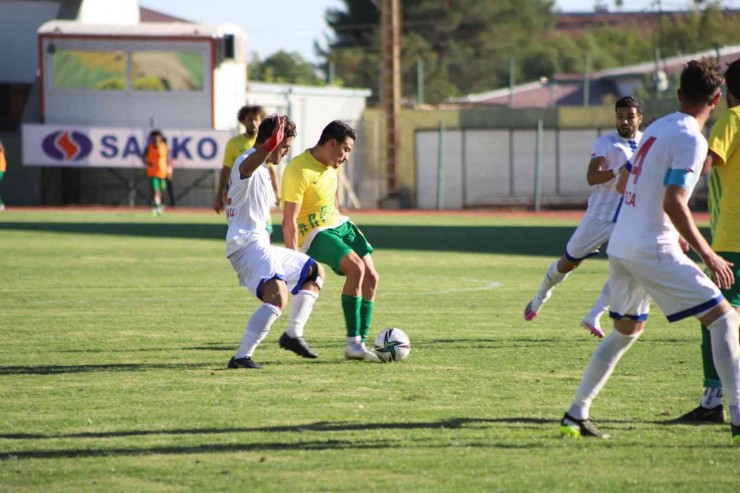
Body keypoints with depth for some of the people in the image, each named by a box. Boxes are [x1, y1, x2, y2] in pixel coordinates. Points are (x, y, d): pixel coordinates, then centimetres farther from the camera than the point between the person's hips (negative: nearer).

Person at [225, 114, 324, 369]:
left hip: (261, 245, 11)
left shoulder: (261, 169, 21)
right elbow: (247, 166, -42)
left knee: (314, 272, 25)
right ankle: (242, 357, -35)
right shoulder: (248, 163, -13)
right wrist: (269, 147, -62)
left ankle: (293, 334, 26)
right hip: (247, 245, -11)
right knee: (278, 296, -32)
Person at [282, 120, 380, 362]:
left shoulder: (332, 165, 7)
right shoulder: (299, 171, -22)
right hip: (315, 233, -9)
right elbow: (289, 219, -24)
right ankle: (353, 343, -22)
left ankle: (361, 343, 4)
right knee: (356, 267, -27)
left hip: (339, 224, 9)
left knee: (371, 277, -2)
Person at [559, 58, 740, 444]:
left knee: (626, 330, 25)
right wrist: (708, 256, -17)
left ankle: (575, 416, 24)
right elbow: (674, 202, -20)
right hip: (652, 250, -8)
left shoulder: (656, 129, 14)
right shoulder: (690, 139, -11)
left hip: (620, 246, 8)